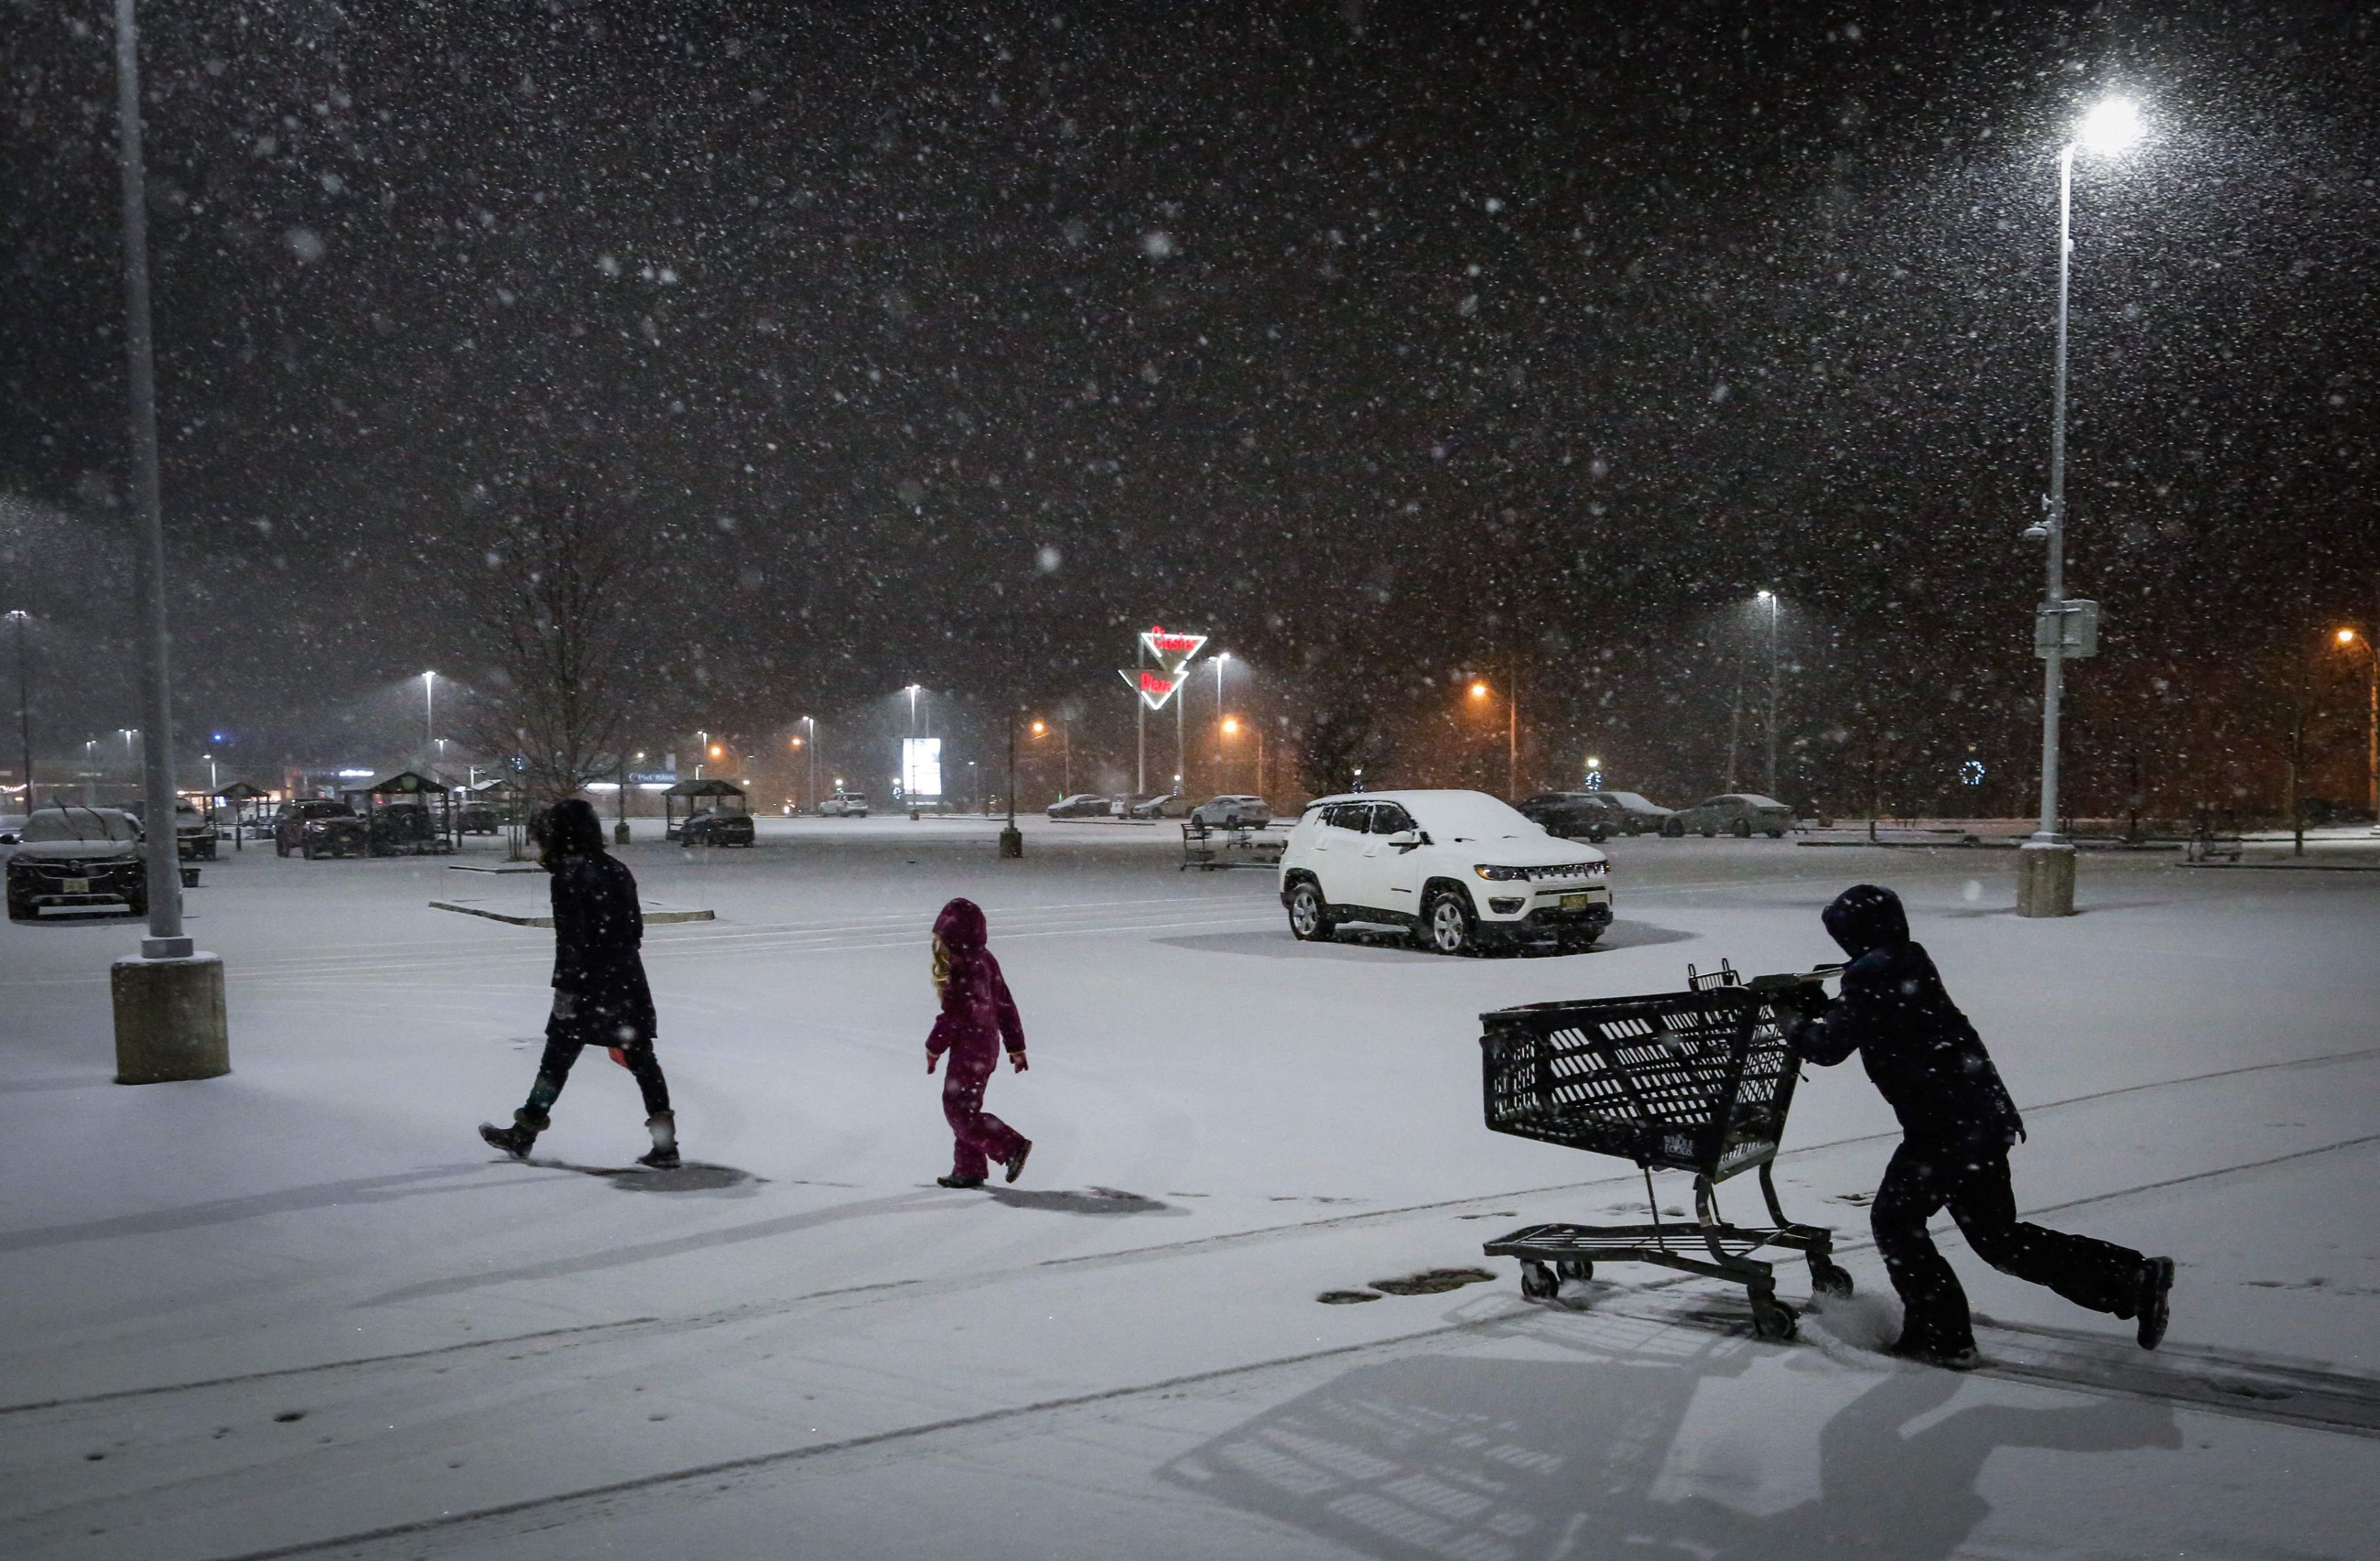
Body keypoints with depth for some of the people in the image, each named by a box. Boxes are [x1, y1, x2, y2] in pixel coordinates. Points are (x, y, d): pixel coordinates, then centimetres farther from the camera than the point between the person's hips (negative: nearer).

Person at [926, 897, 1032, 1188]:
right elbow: (1005, 1004, 15)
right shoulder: (985, 959, 10)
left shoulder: (963, 966, -19)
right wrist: (1016, 1046, 20)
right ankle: (969, 1169, 20)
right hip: (987, 1043, 10)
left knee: (959, 1110, -4)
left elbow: (955, 1013, -20)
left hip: (969, 1048, -10)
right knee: (963, 1107, 16)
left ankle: (1013, 1147, -7)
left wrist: (934, 1047, -8)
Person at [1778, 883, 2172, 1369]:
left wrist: (1794, 1022, 5)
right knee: (1998, 1237, 17)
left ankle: (1942, 1337, 11)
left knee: (1895, 1220, 7)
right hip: (1986, 1118, 9)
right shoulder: (1909, 965, 14)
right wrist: (1818, 1008, 19)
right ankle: (2134, 1277, 15)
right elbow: (1860, 1022, 26)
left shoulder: (1872, 980, -15)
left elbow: (1828, 1047, -12)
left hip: (1944, 1129, -9)